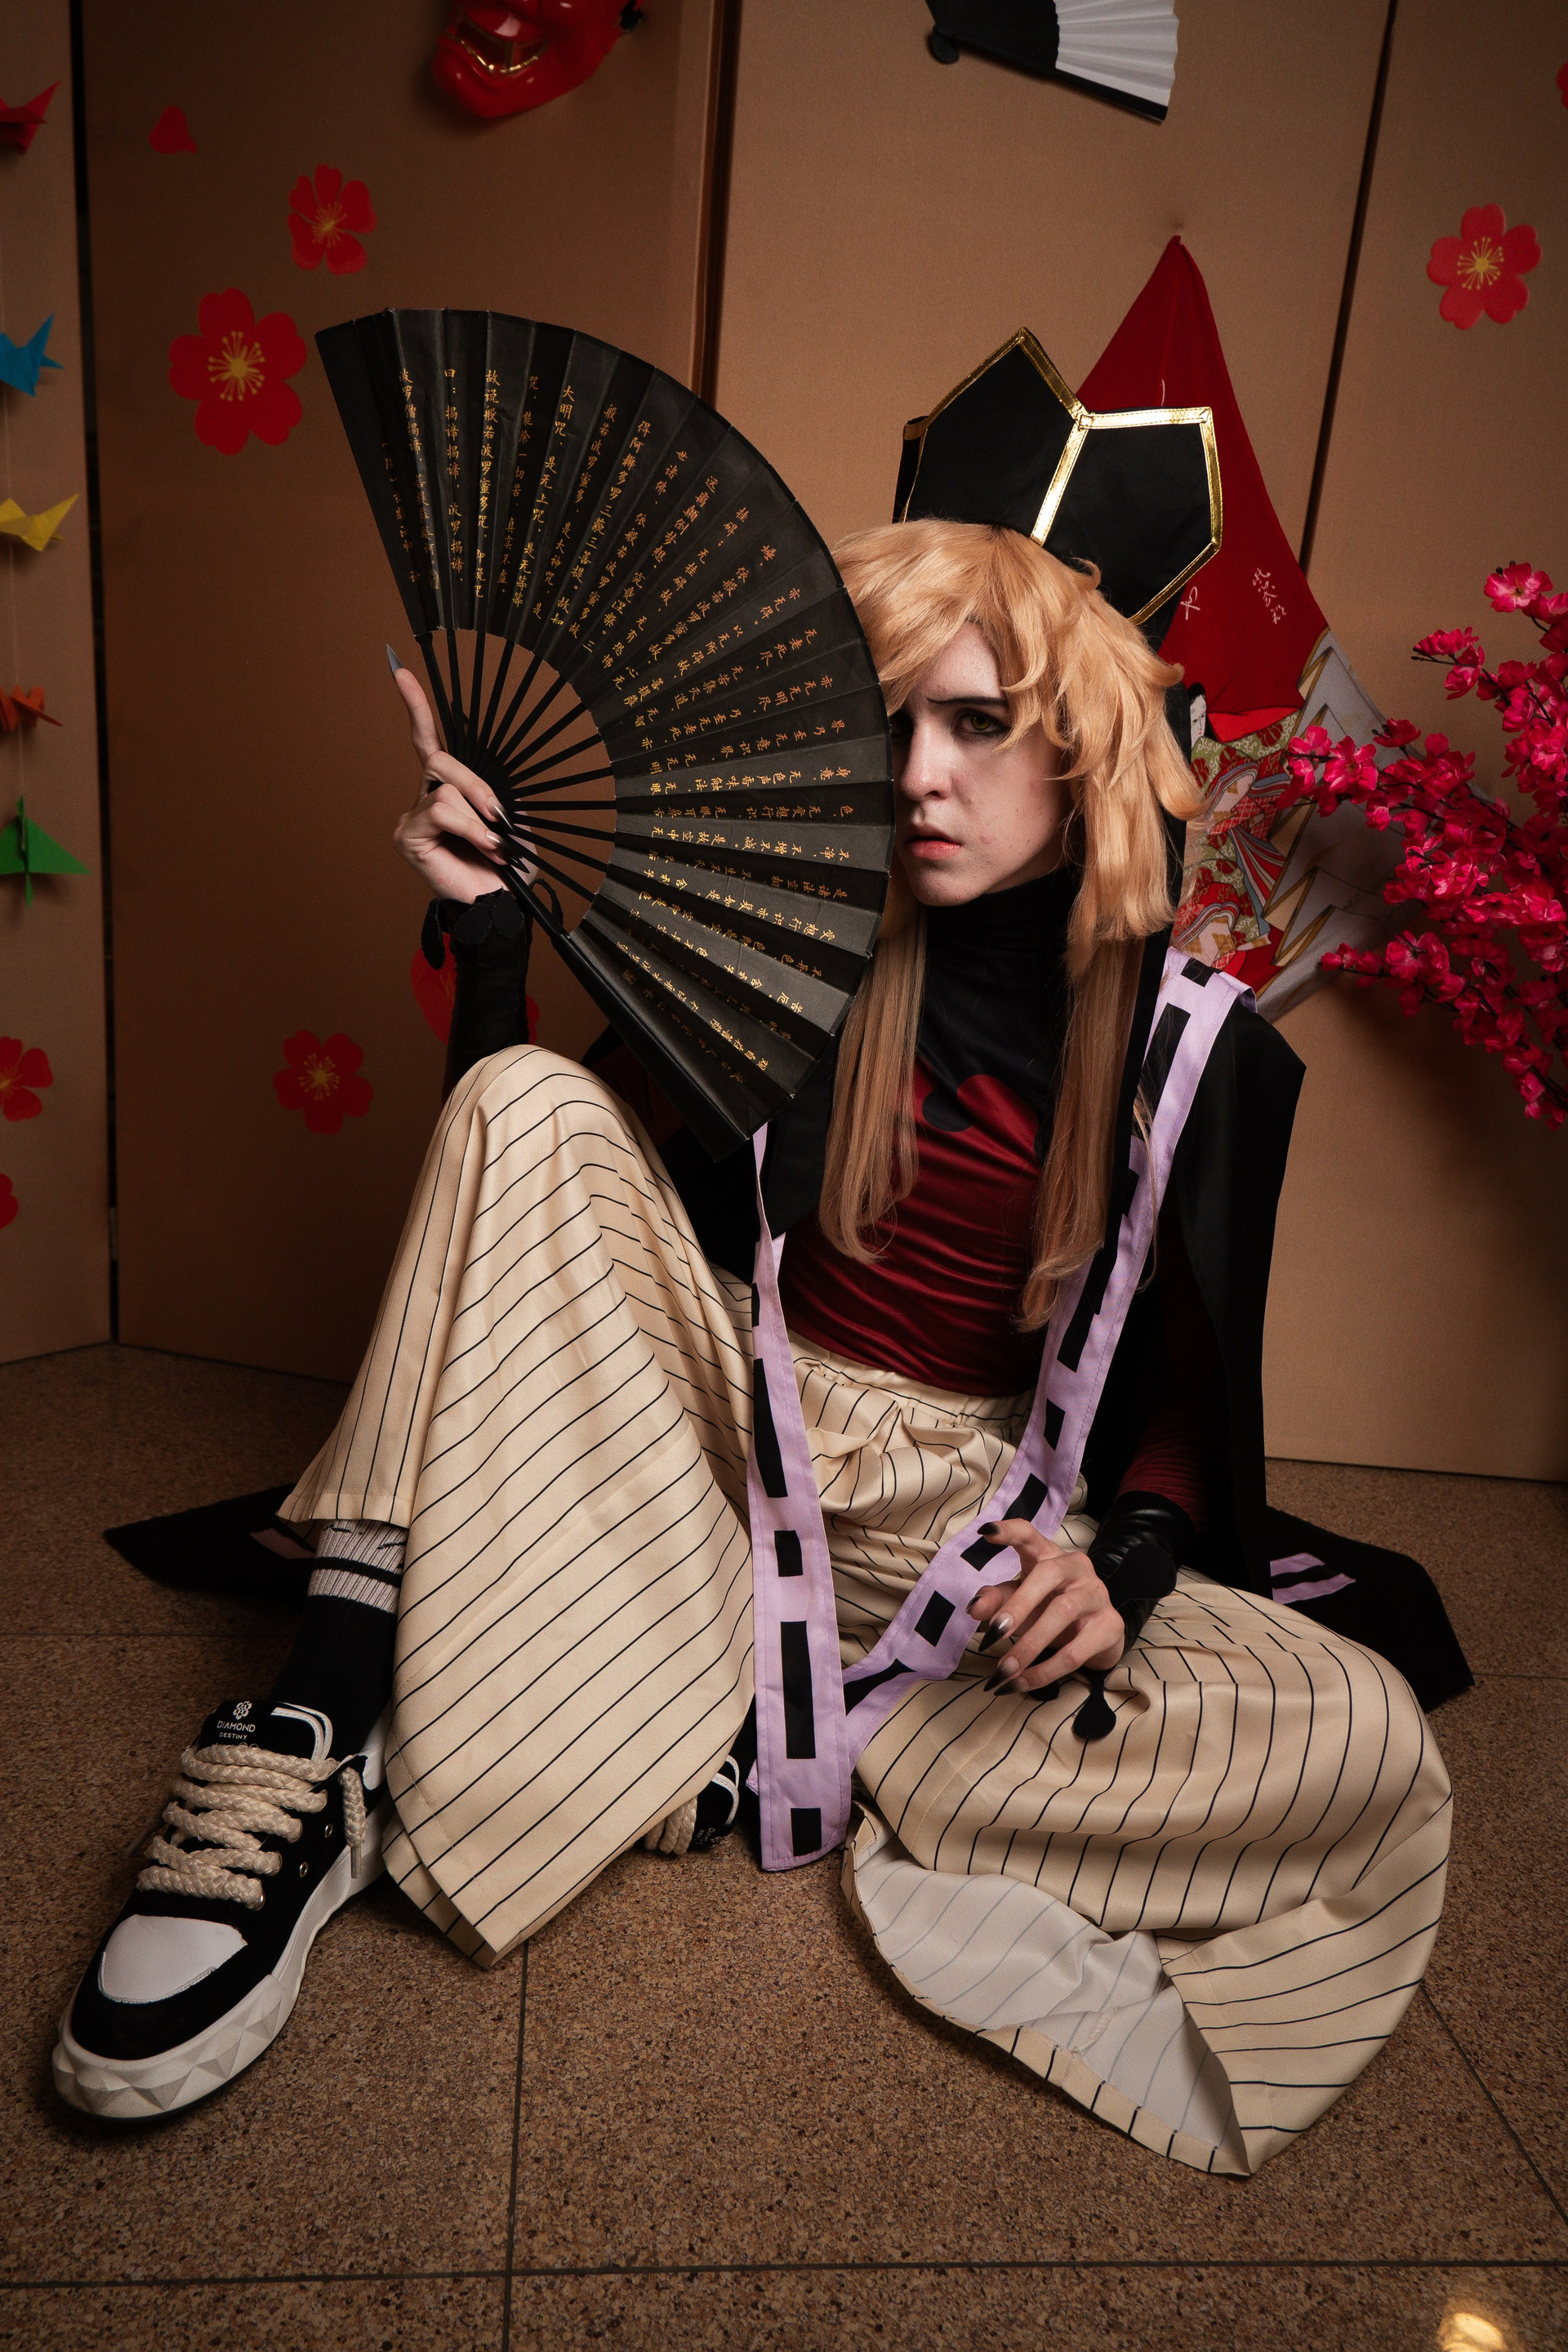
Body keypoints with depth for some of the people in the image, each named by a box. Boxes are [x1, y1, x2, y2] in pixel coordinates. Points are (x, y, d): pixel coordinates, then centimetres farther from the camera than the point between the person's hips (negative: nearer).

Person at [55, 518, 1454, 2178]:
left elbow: (1197, 1381, 0)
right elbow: (535, 1185, 0)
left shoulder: (1202, 1048, -6)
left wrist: (1127, 1560, -20)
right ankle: (314, 1743, -29)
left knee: (1369, 1750, -22)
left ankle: (743, 1758, -23)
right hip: (724, 1411, 1)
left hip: (961, 1504, 0)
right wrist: (491, 936, -14)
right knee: (529, 1104, -23)